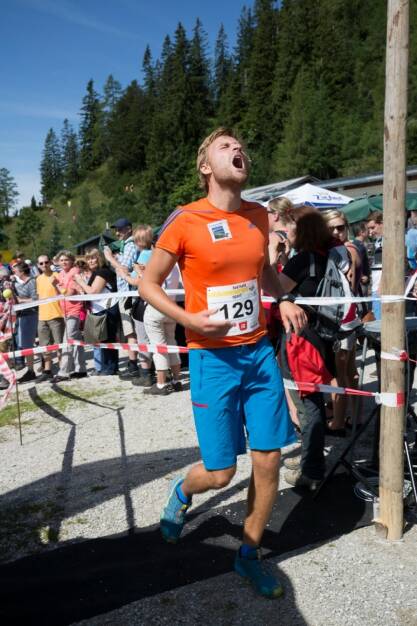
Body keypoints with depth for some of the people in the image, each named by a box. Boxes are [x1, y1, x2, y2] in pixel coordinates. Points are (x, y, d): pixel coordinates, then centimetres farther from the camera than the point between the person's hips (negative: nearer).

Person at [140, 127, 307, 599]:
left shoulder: (259, 217, 7)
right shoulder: (186, 221, -9)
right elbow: (148, 284, -3)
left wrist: (283, 301, 6)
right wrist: (188, 319, -17)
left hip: (260, 353, 5)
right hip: (213, 358, -5)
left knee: (268, 462, 7)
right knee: (220, 473, 0)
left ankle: (249, 555, 31)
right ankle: (181, 492, 38)